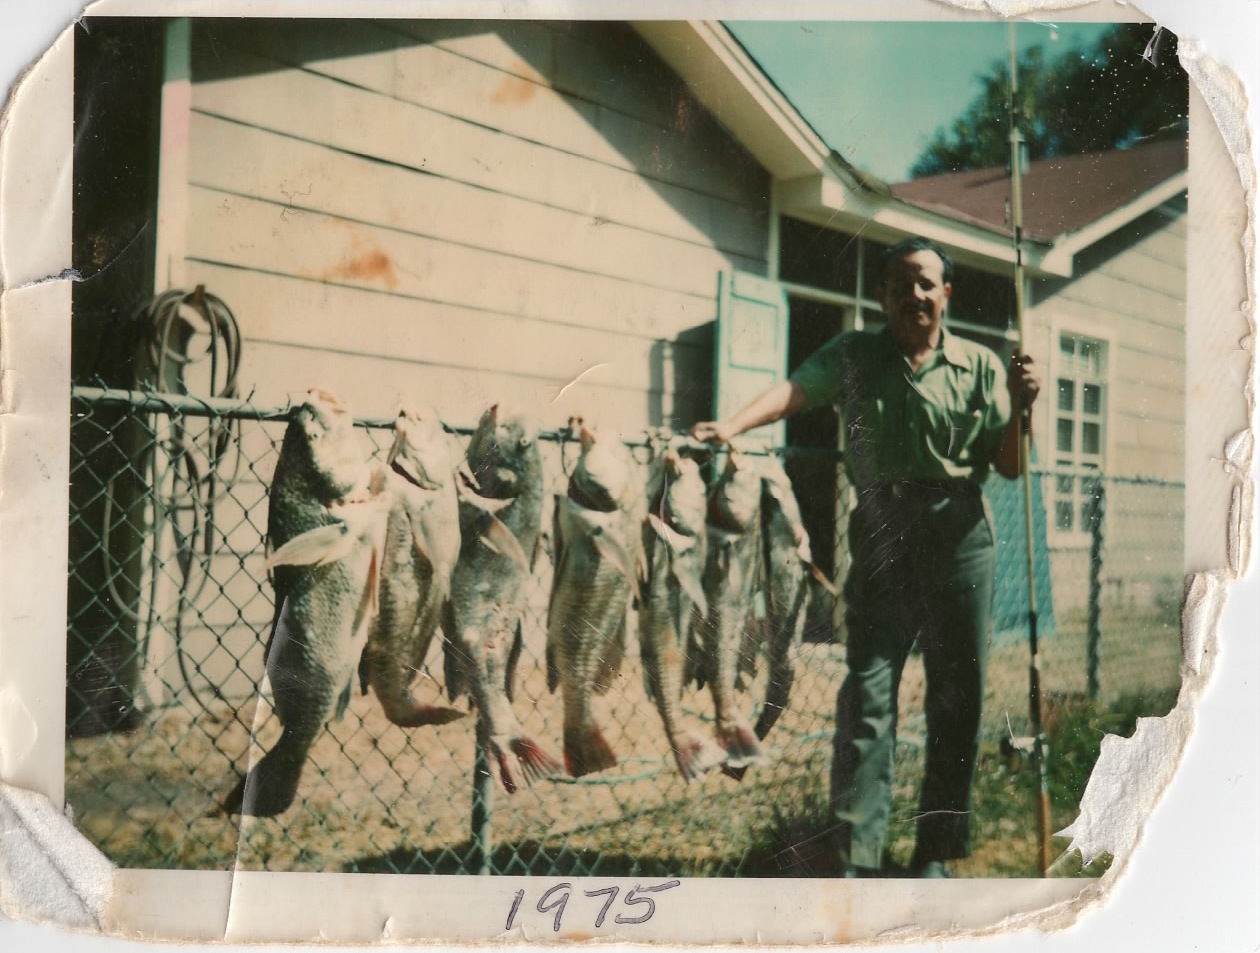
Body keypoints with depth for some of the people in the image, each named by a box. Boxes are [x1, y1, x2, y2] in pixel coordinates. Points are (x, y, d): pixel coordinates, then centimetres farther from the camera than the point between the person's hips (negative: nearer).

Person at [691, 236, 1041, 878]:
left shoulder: (979, 366, 10)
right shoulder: (854, 355, 8)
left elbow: (1009, 466, 10)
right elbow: (796, 389, -11)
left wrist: (1021, 406, -8)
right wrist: (733, 425, -28)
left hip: (960, 538, 2)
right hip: (882, 537, -1)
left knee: (958, 696, 5)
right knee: (868, 693, -8)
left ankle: (935, 854, 18)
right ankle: (856, 862, -5)